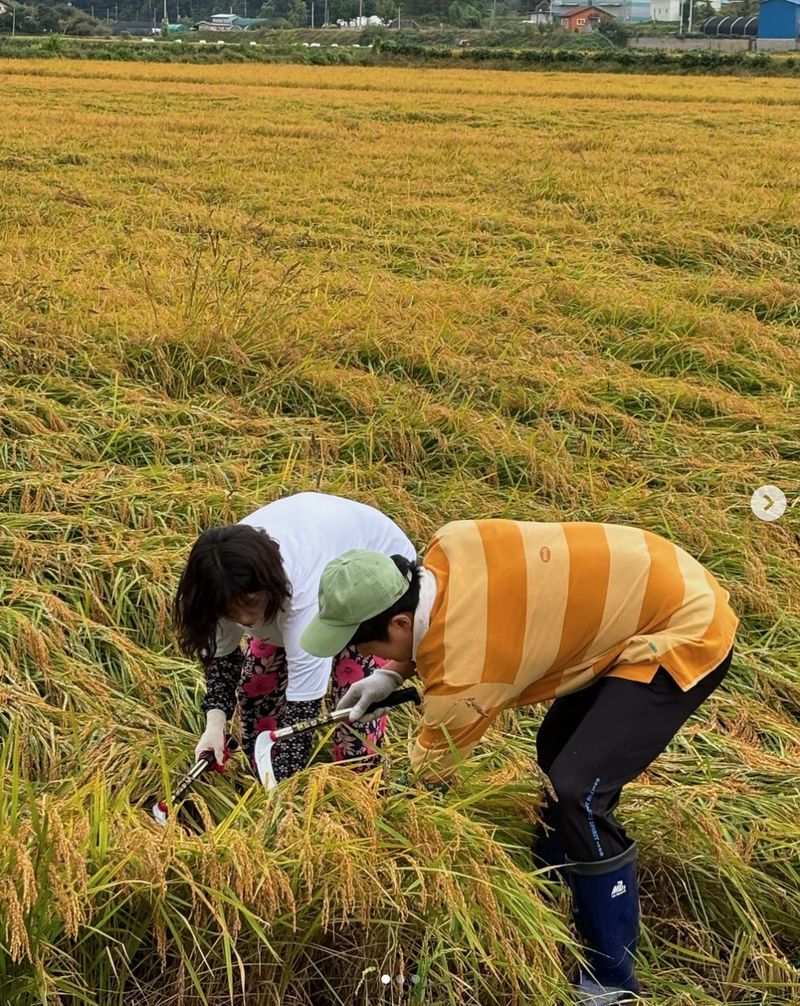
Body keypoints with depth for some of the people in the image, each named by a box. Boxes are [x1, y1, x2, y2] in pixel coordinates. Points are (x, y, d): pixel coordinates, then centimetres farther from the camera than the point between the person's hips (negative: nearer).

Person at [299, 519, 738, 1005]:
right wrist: (393, 674, 3)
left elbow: (431, 769, -11)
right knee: (557, 752, 17)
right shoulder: (447, 548, -10)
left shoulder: (466, 665, -28)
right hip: (657, 588, 10)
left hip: (687, 633, -10)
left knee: (578, 792, -14)